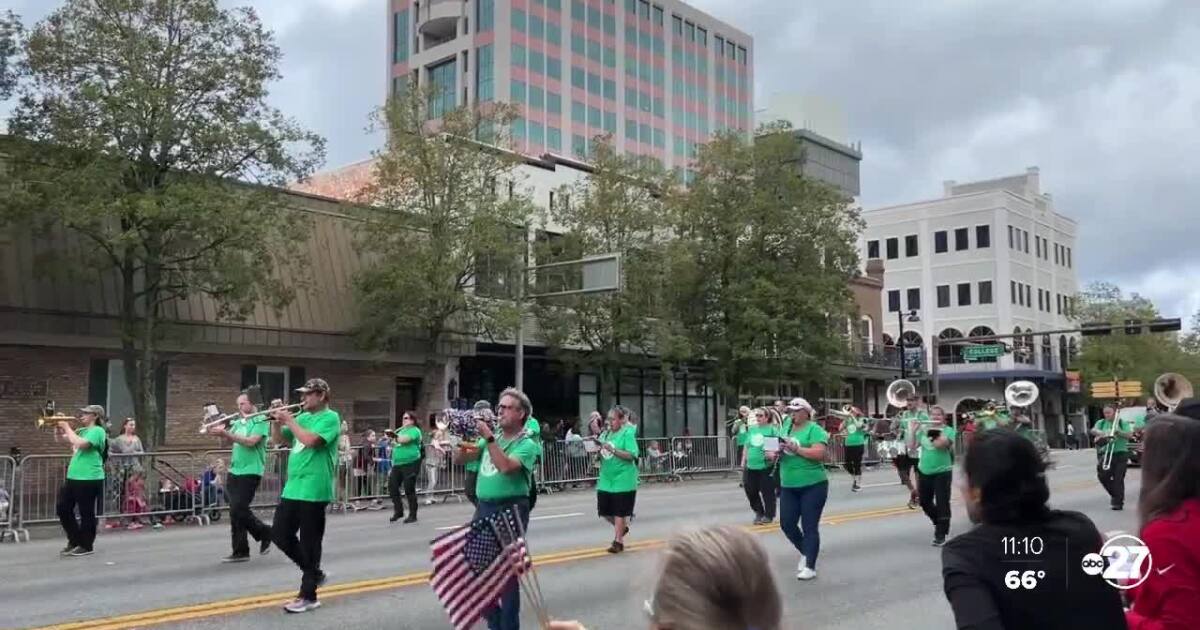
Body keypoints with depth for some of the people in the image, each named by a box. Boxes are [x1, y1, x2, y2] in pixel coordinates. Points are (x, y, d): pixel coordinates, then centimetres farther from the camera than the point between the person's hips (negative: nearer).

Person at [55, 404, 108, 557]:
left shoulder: (98, 431, -10)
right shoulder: (82, 430, 15)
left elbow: (80, 443, -26)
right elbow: (58, 438, 25)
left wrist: (67, 427, -16)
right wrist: (59, 426, 7)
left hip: (89, 479, -9)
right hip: (73, 477, 9)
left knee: (86, 513, 0)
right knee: (63, 508, 11)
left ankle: (86, 546, 11)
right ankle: (74, 540, 26)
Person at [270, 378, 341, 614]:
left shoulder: (330, 418, -9)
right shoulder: (302, 417, 14)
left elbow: (310, 440, -23)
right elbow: (279, 440, 18)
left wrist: (290, 421, -13)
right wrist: (277, 421, 1)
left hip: (313, 490, -8)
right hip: (292, 488, 8)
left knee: (309, 543, -2)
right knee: (280, 535, 11)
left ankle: (308, 596, 7)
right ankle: (314, 573, 27)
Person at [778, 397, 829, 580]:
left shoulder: (814, 429, -8)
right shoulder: (786, 428, 11)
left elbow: (819, 453, -20)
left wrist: (797, 449, -26)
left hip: (813, 485, -6)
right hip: (788, 486, 6)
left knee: (809, 527, -2)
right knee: (786, 524, 7)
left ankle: (810, 567, 4)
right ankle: (805, 552, 31)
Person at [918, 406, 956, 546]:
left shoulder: (948, 430, -6)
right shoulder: (924, 430, 8)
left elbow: (940, 444, -24)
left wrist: (932, 431, -18)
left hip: (942, 472, -5)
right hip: (924, 471, 5)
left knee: (942, 503, -4)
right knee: (924, 502, 15)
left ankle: (941, 535, 4)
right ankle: (939, 522, 39)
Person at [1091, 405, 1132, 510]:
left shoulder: (1123, 422, 4)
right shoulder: (1101, 423, 10)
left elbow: (1129, 434, -8)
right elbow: (1093, 430, -7)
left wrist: (1118, 432, -22)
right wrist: (1102, 433, -26)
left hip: (1120, 453, -3)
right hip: (1106, 454, 3)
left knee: (1118, 478, -5)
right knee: (1102, 476, -4)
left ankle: (1118, 502, 2)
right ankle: (1114, 494, 21)